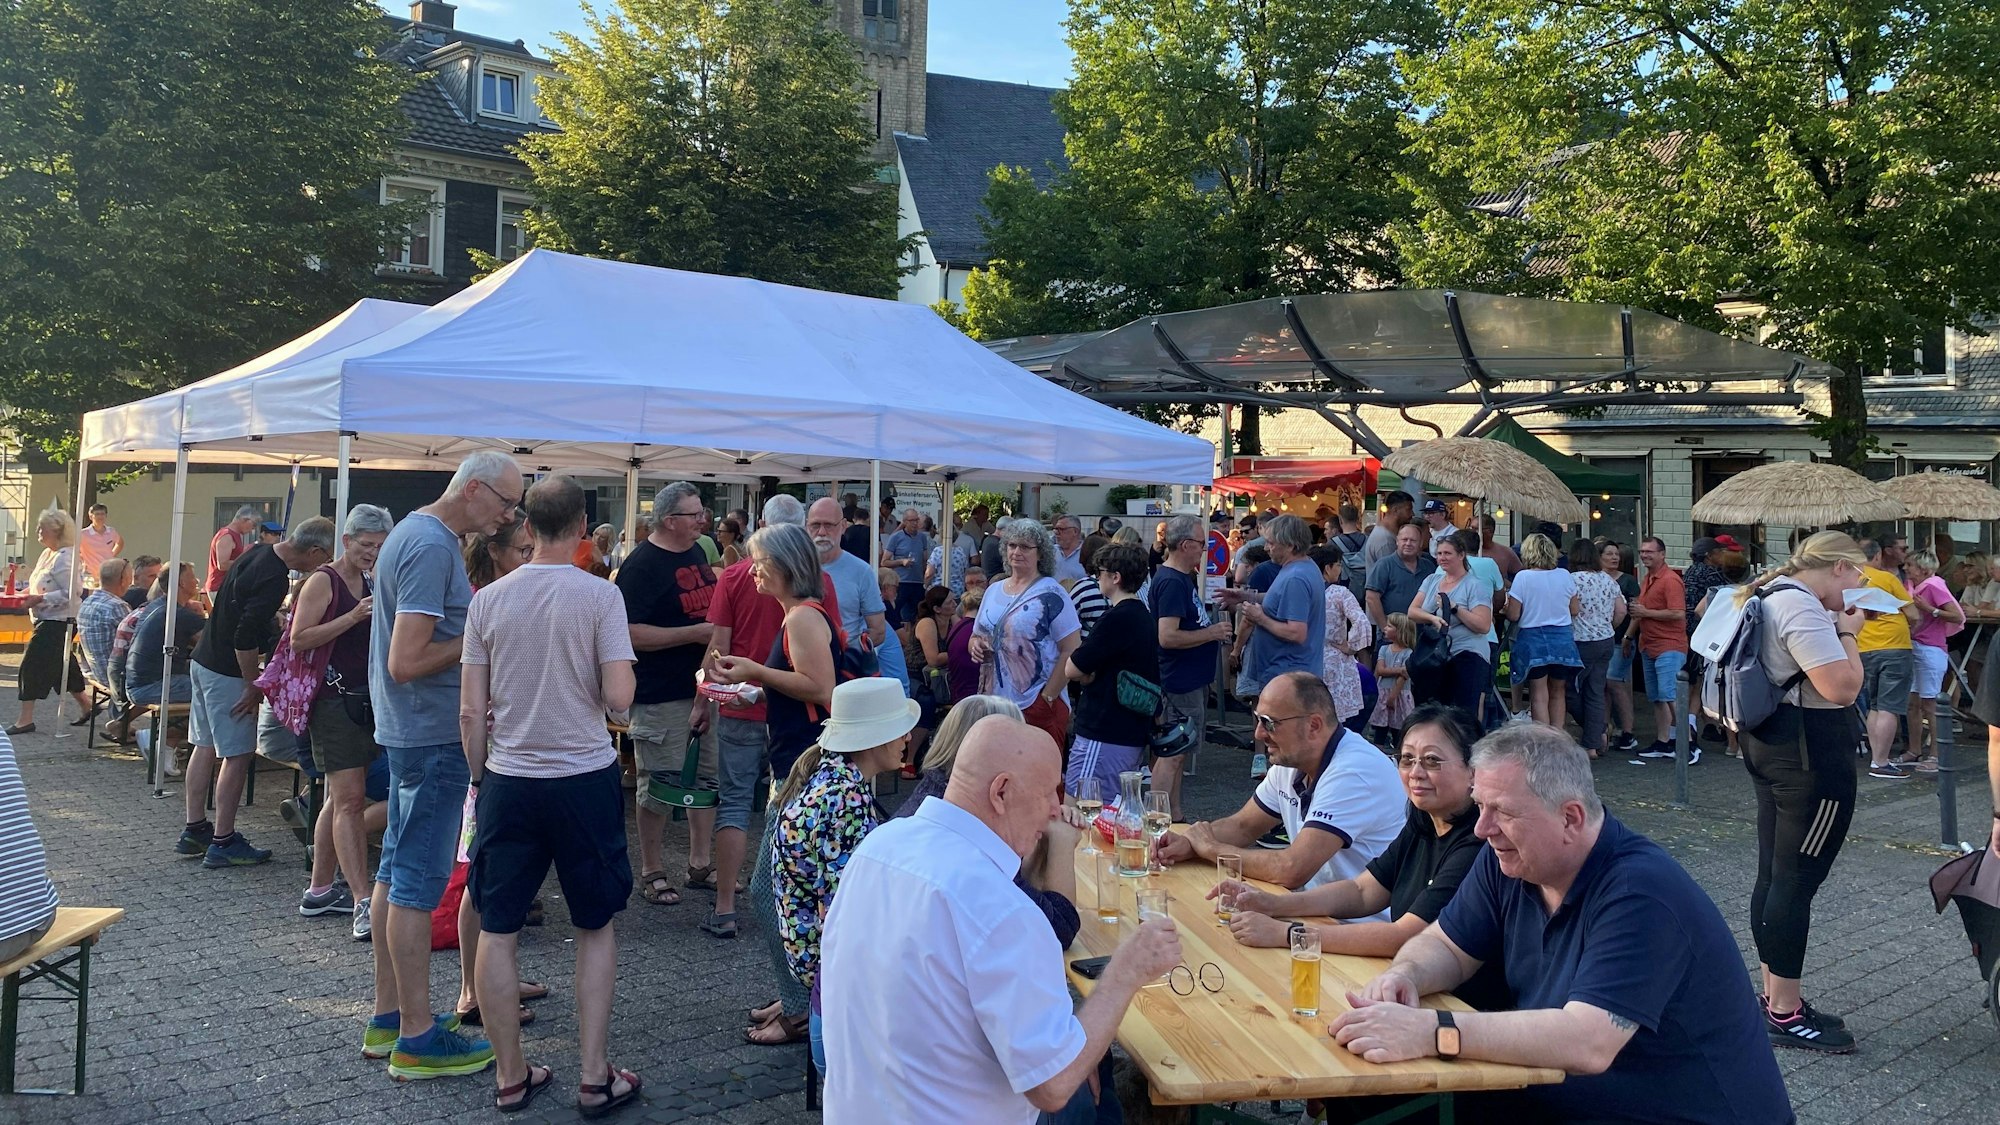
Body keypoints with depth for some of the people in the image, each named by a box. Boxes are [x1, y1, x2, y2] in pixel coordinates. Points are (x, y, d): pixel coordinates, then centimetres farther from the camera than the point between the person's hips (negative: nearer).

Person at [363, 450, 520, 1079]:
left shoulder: (413, 531, 12)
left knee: (396, 871, 15)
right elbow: (406, 663, -25)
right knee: (420, 882, -3)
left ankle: (387, 1018, 26)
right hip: (434, 735, -11)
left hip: (408, 730, 11)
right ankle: (417, 1038, 6)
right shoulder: (433, 547, -20)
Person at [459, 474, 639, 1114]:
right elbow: (619, 697, -14)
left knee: (498, 930, 12)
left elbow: (470, 712, 1)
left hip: (507, 780, 2)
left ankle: (510, 1077, 20)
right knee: (596, 927, 12)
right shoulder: (600, 596, -9)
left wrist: (478, 776, 14)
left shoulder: (489, 599, -1)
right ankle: (595, 1079, 14)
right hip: (584, 777, -2)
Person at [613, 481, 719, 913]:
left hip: (705, 687, 8)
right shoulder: (641, 565, -14)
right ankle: (652, 872, 15)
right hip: (662, 695, -8)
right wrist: (695, 633, -22)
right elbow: (633, 634, -21)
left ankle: (701, 864, 26)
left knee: (709, 778, 14)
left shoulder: (698, 553, 11)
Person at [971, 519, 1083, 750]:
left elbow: (1072, 651, -11)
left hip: (1036, 706, -6)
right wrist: (976, 647, -1)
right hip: (994, 702, 6)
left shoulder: (1051, 595, -6)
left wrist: (1047, 697, -13)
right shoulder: (993, 591, 13)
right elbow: (976, 637, 23)